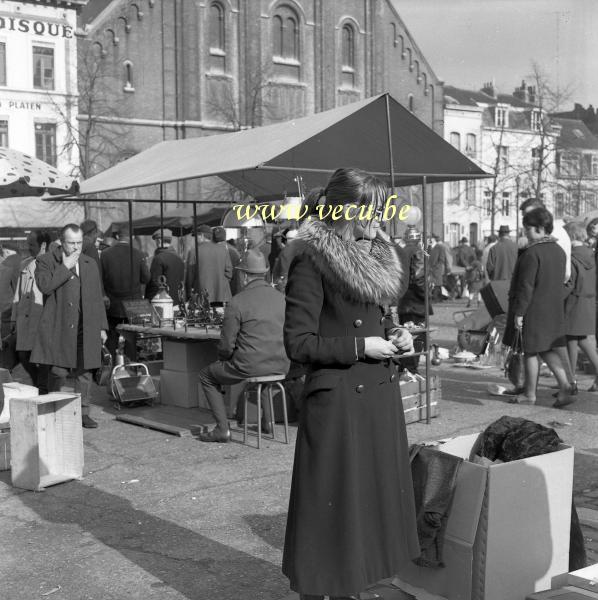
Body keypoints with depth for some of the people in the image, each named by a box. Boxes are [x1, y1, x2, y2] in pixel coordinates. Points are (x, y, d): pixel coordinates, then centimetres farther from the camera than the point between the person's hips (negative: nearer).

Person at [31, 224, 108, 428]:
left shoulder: (90, 264, 14)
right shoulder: (45, 261, 2)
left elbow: (97, 298, 17)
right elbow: (44, 285, -17)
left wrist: (102, 326, 13)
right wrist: (65, 267, -14)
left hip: (85, 329, 3)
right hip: (58, 328, -3)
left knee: (84, 372, 3)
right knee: (59, 372, -1)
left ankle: (83, 413, 11)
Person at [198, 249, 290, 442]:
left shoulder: (237, 302, -13)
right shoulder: (280, 298, 4)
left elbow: (227, 345, -10)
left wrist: (223, 358, 11)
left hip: (250, 367, -6)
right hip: (280, 367, 6)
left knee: (206, 375, 18)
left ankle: (222, 428, 11)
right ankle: (267, 420, 37)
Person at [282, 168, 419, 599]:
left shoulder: (376, 257, 12)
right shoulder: (312, 262, -13)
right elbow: (298, 343, -15)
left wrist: (396, 338, 5)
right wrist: (359, 347, -17)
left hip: (381, 395, 8)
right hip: (339, 400, -8)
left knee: (374, 496, 15)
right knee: (333, 504, 0)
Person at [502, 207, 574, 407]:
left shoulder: (532, 253, -19)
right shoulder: (558, 251, 6)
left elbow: (526, 286, -20)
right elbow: (559, 282, 13)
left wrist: (519, 313, -16)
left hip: (533, 310, -8)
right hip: (553, 309, 8)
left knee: (530, 352, 5)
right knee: (546, 350, 16)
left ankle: (529, 395, 16)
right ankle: (565, 388, 5)